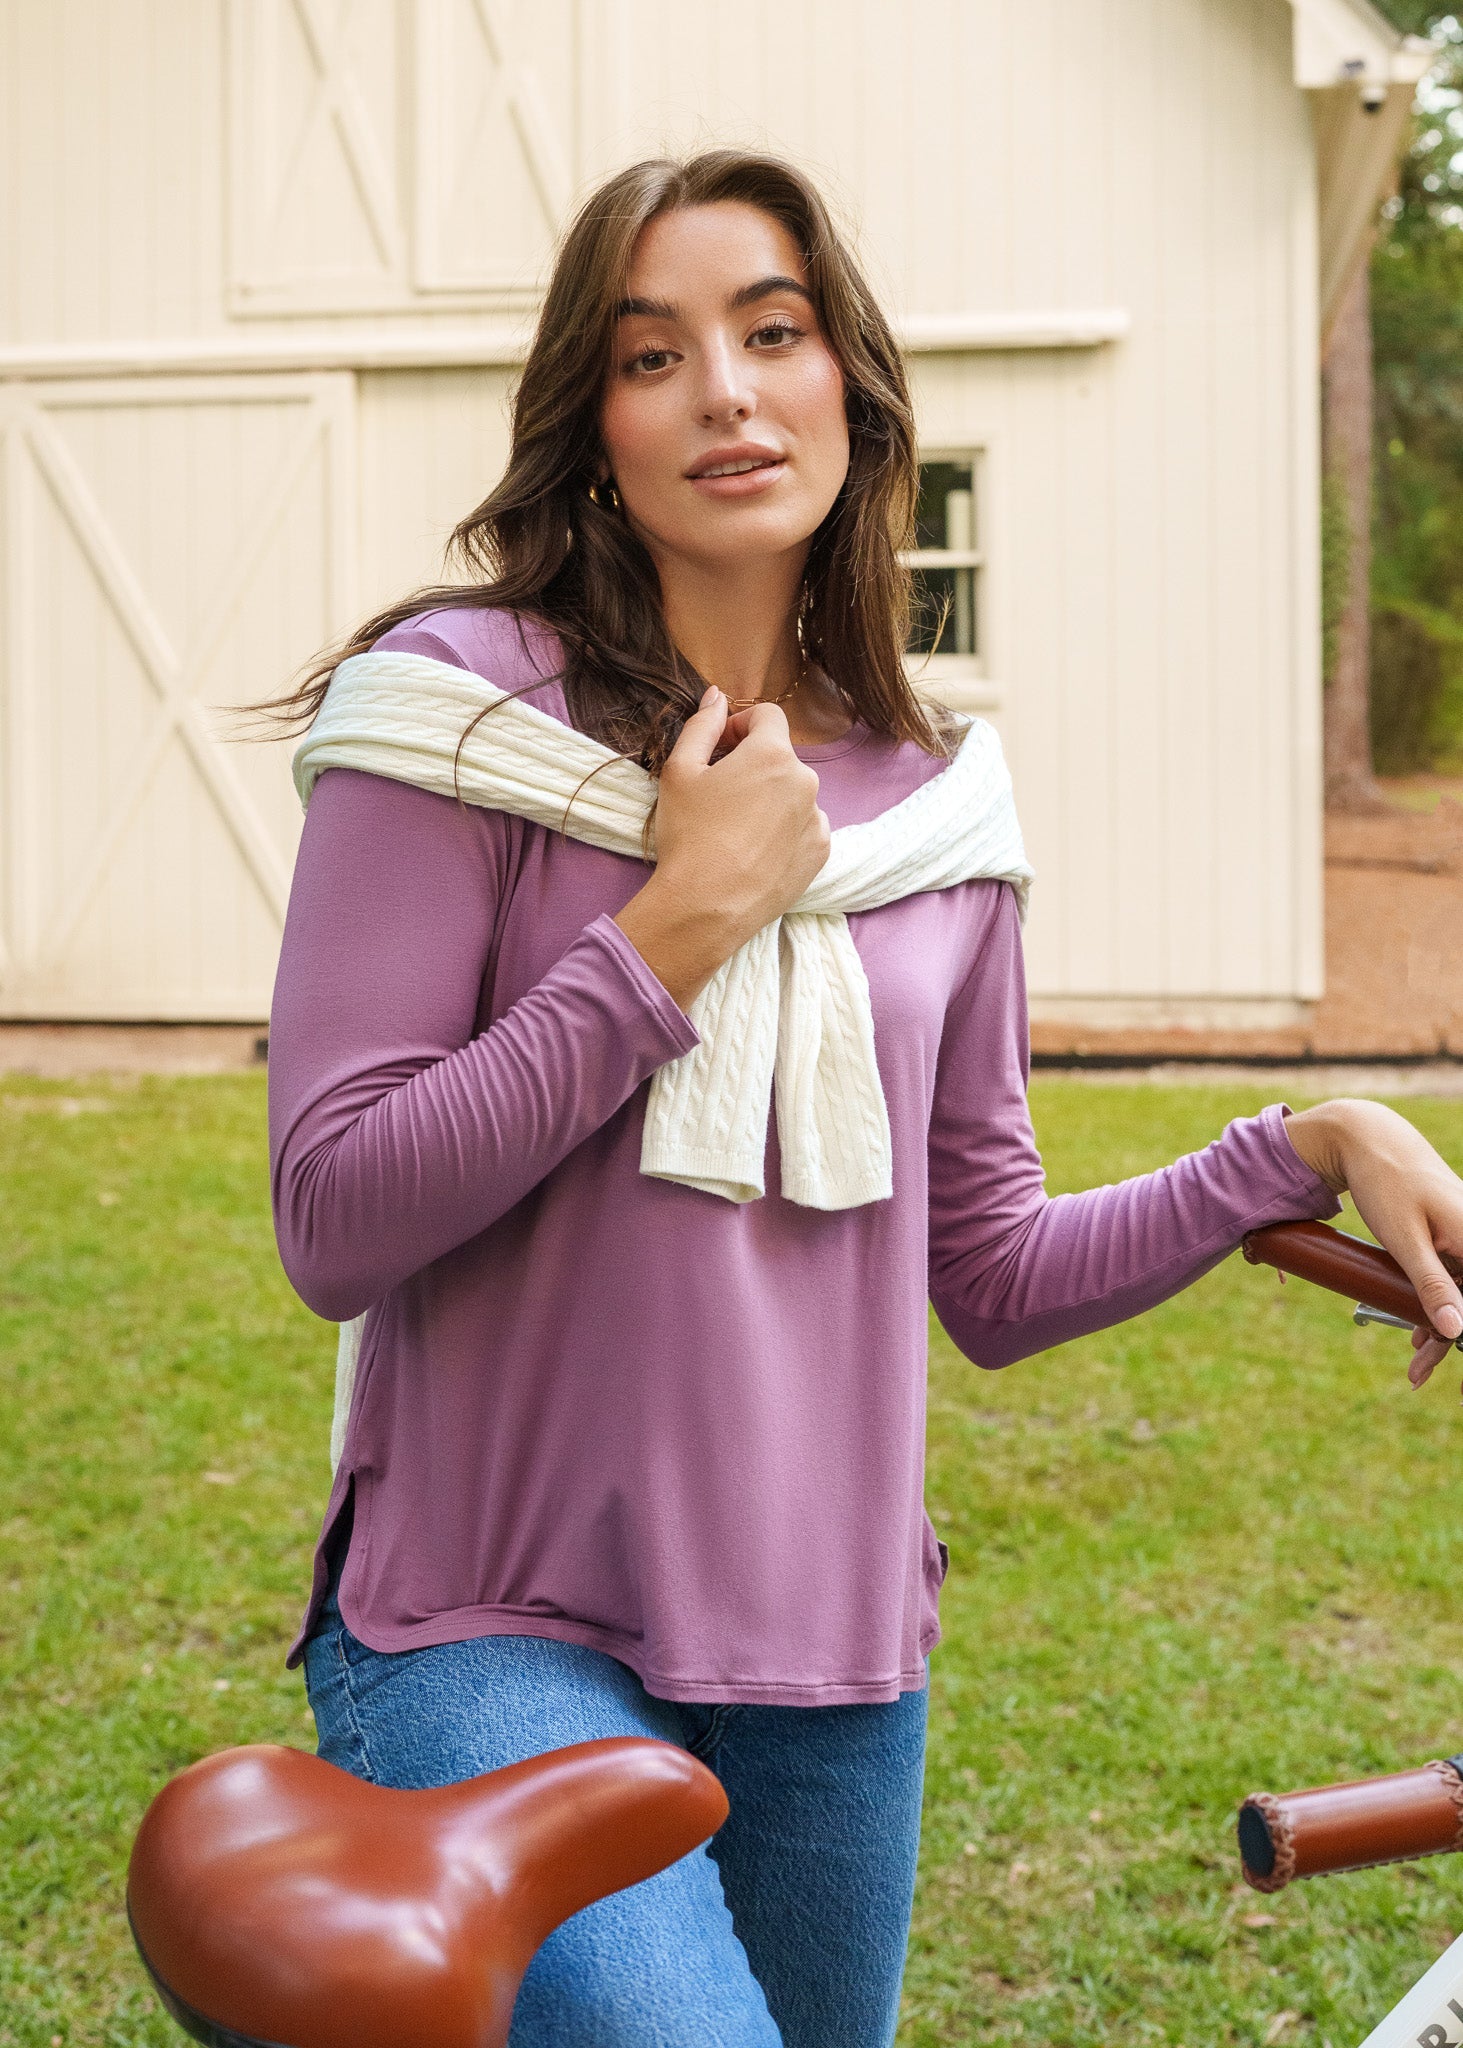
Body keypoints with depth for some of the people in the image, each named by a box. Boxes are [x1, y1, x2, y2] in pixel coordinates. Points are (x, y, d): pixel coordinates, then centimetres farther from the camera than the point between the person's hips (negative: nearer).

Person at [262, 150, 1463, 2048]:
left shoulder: (931, 794, 7)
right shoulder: (468, 704, -7)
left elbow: (993, 1280, 12)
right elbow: (333, 1224, -14)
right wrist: (679, 928, -16)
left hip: (832, 1657, 5)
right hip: (500, 1631, -5)